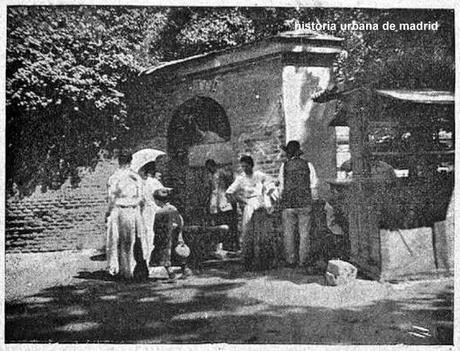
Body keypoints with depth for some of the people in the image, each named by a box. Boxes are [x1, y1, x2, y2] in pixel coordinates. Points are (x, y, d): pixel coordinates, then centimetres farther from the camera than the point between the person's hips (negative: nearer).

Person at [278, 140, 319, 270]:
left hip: (288, 204, -1)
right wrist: (313, 198, 14)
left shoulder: (284, 166, 0)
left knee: (289, 233, 6)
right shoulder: (308, 165, 2)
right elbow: (314, 185, 2)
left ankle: (291, 260, 5)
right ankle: (303, 261, 2)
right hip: (305, 203, 1)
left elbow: (282, 186, 3)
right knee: (304, 233, 5)